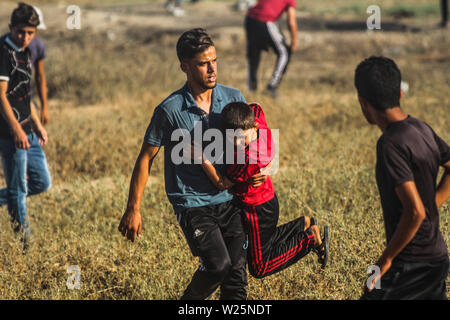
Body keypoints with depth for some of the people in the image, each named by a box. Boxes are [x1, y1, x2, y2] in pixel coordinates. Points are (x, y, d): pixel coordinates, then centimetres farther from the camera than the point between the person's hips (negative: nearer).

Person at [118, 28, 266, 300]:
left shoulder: (233, 98, 1)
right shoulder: (170, 110, -11)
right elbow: (146, 158, -1)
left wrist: (259, 169, -6)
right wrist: (133, 210, 1)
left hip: (229, 199, 4)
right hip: (192, 204, -4)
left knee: (236, 273, -1)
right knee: (218, 264, -19)